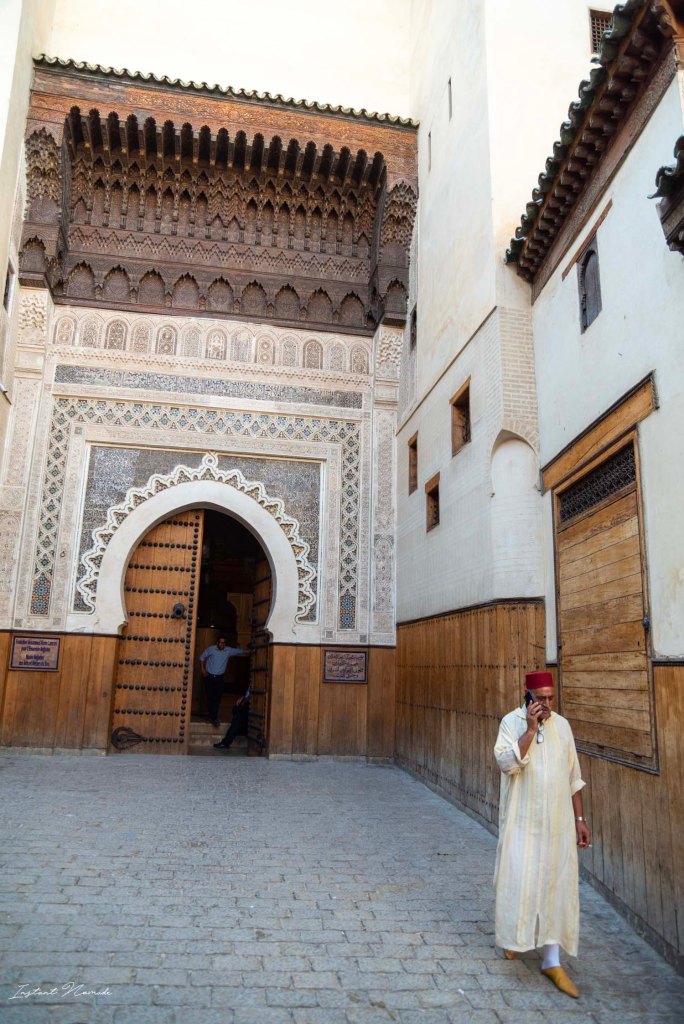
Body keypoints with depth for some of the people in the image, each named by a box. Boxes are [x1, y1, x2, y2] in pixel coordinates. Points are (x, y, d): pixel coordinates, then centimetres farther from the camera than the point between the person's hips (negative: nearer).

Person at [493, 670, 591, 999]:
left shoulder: (562, 725, 2)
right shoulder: (512, 722, -10)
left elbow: (573, 777, 8)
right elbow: (507, 763, -24)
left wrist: (580, 819, 7)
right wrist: (530, 729, -25)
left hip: (558, 822, 3)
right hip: (522, 821, -3)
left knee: (556, 885, 5)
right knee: (519, 879, 6)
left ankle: (552, 961, 16)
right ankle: (514, 936, 34)